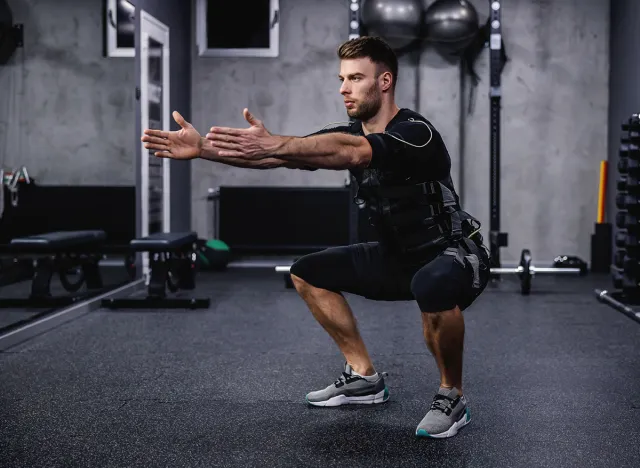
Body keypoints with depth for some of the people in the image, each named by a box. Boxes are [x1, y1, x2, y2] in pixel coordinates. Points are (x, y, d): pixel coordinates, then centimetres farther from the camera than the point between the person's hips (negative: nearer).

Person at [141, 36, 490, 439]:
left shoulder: (415, 132, -25)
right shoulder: (351, 133, -1)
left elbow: (351, 152, -46)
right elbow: (282, 156, -13)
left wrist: (272, 144, -58)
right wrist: (204, 147, -25)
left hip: (455, 255, -8)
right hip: (399, 257, 8)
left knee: (434, 289, -42)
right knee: (308, 274, 6)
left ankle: (452, 397, -15)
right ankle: (365, 378, 14)